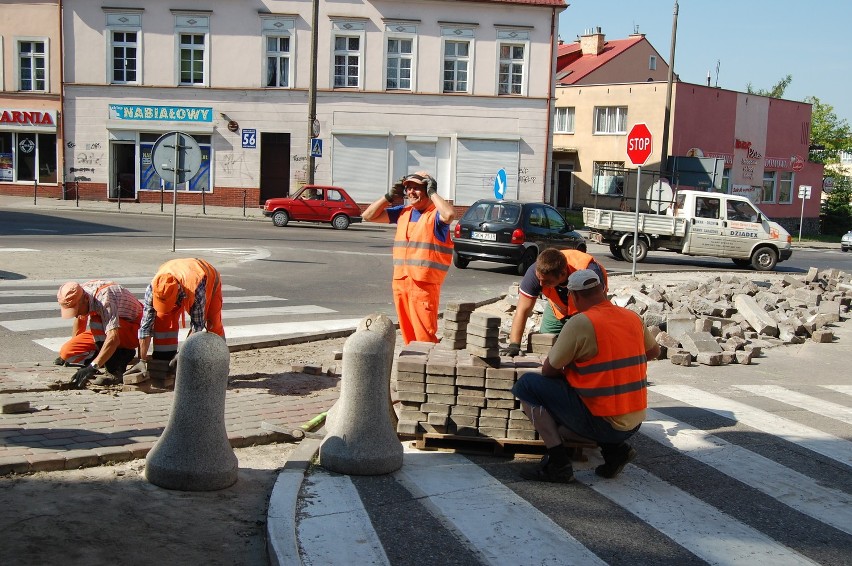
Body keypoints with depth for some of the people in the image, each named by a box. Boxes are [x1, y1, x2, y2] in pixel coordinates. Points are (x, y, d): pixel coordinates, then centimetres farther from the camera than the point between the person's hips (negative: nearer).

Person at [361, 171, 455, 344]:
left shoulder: (436, 214, -7)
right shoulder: (403, 211, 13)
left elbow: (450, 214, -32)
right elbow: (368, 216, 16)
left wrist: (432, 193, -17)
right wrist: (389, 196, 5)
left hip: (424, 284, -7)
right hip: (400, 281, 7)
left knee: (424, 335, -6)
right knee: (407, 333, 14)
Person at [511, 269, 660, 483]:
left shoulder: (581, 323, -15)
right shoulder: (633, 318, 5)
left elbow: (548, 371, -7)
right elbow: (654, 351, 24)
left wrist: (565, 372, 13)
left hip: (601, 422, -7)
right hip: (633, 423, 7)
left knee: (526, 385, -1)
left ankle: (558, 463, -7)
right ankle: (615, 448, 13)